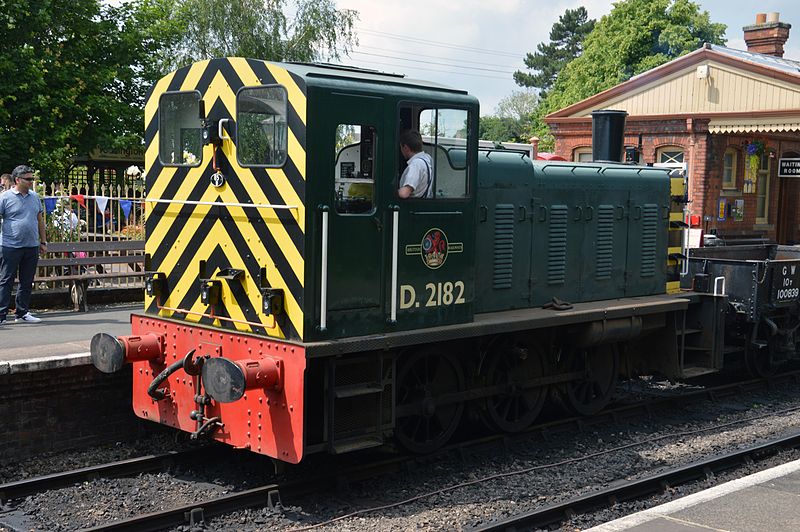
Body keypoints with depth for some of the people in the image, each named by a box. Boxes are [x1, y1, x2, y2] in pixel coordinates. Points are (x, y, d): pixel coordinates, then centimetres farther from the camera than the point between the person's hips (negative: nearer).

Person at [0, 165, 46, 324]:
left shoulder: (34, 197, 12)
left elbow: (40, 220, 18)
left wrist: (43, 242, 17)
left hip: (32, 246, 5)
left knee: (27, 282, 10)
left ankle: (22, 313, 19)